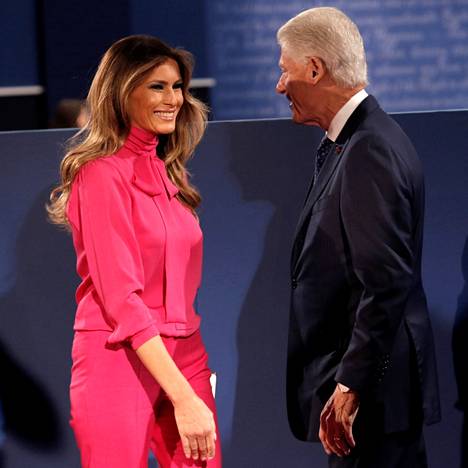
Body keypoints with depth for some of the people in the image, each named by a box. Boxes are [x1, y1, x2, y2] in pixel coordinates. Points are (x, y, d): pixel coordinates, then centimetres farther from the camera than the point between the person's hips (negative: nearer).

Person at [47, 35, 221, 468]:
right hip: (119, 360, -7)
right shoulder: (102, 173, -10)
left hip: (182, 356, 7)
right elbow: (121, 297, -16)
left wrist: (194, 387, 4)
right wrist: (183, 398, -21)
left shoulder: (167, 173, 13)